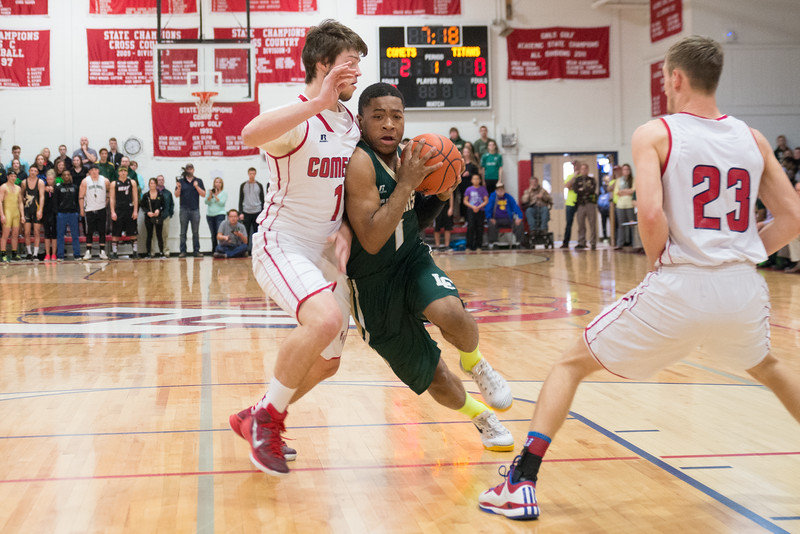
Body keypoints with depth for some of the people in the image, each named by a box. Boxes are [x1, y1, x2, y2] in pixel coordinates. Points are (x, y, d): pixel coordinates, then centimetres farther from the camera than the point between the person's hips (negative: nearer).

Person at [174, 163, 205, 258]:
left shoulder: (198, 181, 8)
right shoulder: (180, 181, 8)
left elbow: (203, 194, 1)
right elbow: (177, 195, 5)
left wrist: (196, 187, -12)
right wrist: (178, 188, -14)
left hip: (195, 210, 0)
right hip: (184, 210, 0)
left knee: (195, 232, 1)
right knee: (183, 232, 0)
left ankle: (196, 251, 5)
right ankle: (183, 251, 2)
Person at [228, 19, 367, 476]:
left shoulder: (352, 125, 8)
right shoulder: (297, 119, -17)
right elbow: (251, 134, -41)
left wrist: (346, 230, -2)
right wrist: (318, 103, -47)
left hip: (327, 252, 9)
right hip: (283, 245, -9)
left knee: (327, 362, 15)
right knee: (326, 319, -34)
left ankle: (255, 419, 36)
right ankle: (267, 417, -14)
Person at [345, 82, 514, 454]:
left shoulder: (404, 158, 1)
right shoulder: (360, 162, -22)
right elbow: (372, 240, -30)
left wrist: (440, 196, -4)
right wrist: (406, 184, -29)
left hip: (412, 260, 4)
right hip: (374, 283, -4)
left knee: (450, 313, -31)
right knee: (434, 378, 5)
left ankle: (475, 364, 2)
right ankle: (480, 416, 36)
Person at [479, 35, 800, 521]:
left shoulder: (655, 134, -2)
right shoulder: (754, 140, 11)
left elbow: (651, 215, -17)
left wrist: (660, 260, 1)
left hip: (678, 287, -4)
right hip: (744, 289, 4)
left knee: (573, 364, 13)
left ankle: (522, 484, 6)